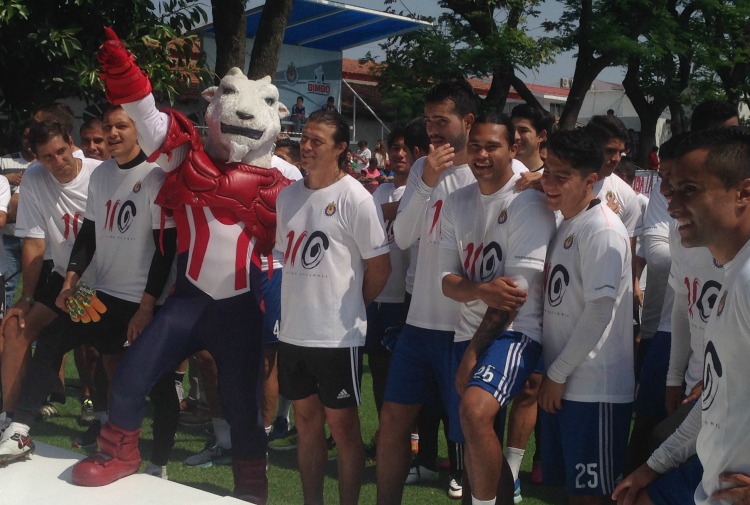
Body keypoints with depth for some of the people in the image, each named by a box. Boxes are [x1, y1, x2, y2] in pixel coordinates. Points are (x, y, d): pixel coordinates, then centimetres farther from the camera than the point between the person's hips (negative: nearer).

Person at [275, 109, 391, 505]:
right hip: (293, 332, 6)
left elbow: (380, 267, -8)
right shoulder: (287, 195, 7)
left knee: (342, 425, 5)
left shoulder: (355, 198, -11)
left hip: (337, 335, -6)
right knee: (306, 421, 15)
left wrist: (350, 307, 3)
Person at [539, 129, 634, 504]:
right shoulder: (564, 225, 13)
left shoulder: (602, 229, -14)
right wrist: (549, 372, 11)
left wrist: (557, 374, -13)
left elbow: (600, 311, -19)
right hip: (561, 384, 8)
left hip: (595, 388, -8)